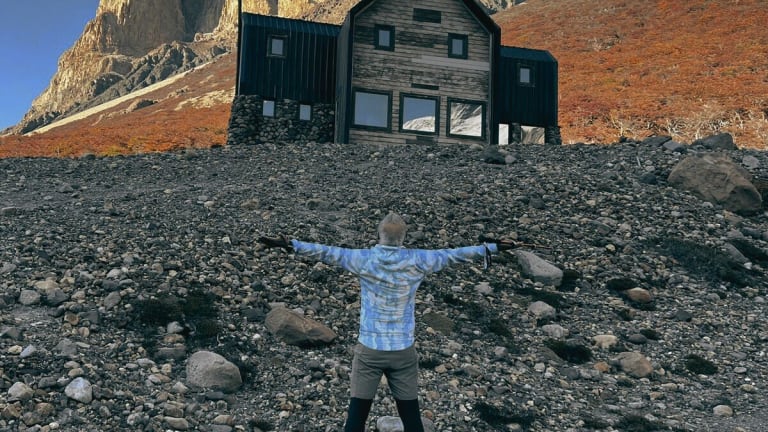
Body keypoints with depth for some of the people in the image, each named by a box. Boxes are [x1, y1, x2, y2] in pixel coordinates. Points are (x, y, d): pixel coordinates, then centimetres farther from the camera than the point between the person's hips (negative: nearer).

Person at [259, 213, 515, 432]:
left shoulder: (363, 259, -8)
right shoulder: (417, 261, -6)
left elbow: (327, 253, -6)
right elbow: (454, 255, 4)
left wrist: (290, 245, 1)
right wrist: (492, 247, 15)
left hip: (370, 348, 0)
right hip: (403, 350, 1)